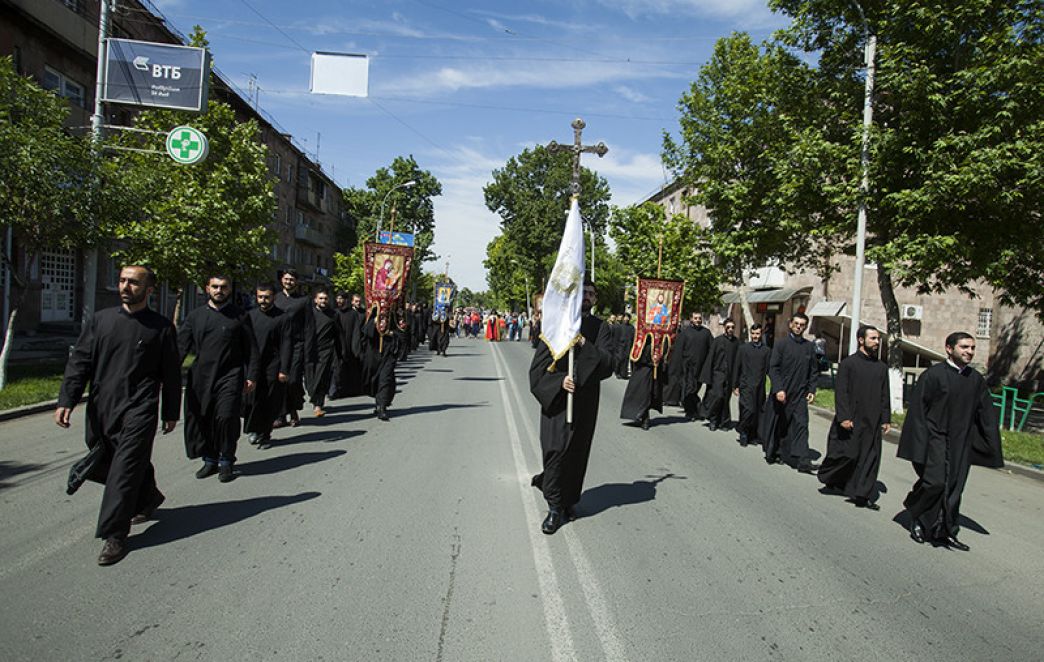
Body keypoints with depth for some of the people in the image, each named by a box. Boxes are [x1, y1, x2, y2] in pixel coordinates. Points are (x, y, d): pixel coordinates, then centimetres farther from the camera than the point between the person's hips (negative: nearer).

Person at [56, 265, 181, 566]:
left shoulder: (160, 327, 0)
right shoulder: (101, 320, 8)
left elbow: (171, 373, 4)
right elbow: (79, 362, 6)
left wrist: (171, 413, 5)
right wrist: (66, 400, -5)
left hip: (138, 409, -5)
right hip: (100, 409, 5)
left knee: (124, 470, -9)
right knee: (100, 465, 15)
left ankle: (114, 535, 0)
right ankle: (148, 498, 39)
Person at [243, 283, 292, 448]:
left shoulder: (282, 317, -3)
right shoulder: (250, 315, 8)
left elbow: (286, 346, -6)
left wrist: (284, 370, -12)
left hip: (272, 369, -2)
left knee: (270, 405, 4)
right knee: (250, 401, -2)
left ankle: (264, 434, 20)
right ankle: (252, 429, 18)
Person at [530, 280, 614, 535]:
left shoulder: (600, 328, 6)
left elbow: (607, 364, -5)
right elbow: (540, 361, -3)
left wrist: (585, 345, -18)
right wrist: (560, 380, -18)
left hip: (585, 401, 2)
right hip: (556, 398, -2)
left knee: (577, 452, 8)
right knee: (556, 449, -7)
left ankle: (569, 500, 24)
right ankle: (555, 507, 3)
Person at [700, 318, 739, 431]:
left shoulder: (737, 342, 5)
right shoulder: (717, 341, -3)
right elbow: (710, 358, -3)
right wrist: (708, 377, -7)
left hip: (729, 375, 3)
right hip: (717, 373, -3)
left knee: (726, 398, 6)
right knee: (717, 395, -12)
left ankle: (723, 422, 19)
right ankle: (712, 420, 8)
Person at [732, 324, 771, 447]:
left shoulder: (767, 350, 8)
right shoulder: (743, 348, 3)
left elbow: (769, 370, 9)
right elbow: (736, 367, 5)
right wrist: (735, 386, 2)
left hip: (760, 387, 3)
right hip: (746, 385, -2)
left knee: (757, 412, 5)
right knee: (749, 409, -14)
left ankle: (753, 436, 17)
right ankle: (742, 430, 7)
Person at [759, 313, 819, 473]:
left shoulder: (809, 347, 7)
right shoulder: (781, 344, -4)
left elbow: (814, 371, 13)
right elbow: (773, 368, -8)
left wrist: (811, 390, 2)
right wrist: (778, 389, -17)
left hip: (800, 394, 2)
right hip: (781, 392, -2)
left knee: (801, 425, -7)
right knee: (777, 425, 9)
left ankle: (802, 461, -11)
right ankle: (772, 454, 28)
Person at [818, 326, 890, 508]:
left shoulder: (881, 367, 10)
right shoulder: (848, 363, -5)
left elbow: (884, 396, 13)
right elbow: (841, 392, -9)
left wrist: (886, 419, 8)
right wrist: (843, 417, -16)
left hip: (872, 423, 5)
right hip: (851, 421, -5)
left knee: (870, 458, 4)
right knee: (847, 454, -3)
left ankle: (862, 495, 11)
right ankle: (830, 478, 23)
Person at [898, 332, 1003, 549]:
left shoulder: (976, 379, 7)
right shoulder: (933, 374, -9)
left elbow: (986, 414, 12)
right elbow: (918, 409, -9)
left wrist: (994, 448, 8)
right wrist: (920, 444, -14)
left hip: (961, 444, 5)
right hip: (935, 439, -5)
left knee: (954, 489, 7)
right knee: (934, 482, -12)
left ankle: (945, 532, 19)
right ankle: (915, 513, 15)